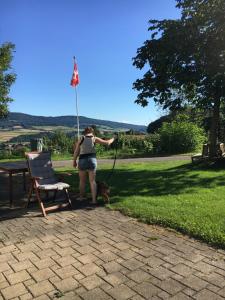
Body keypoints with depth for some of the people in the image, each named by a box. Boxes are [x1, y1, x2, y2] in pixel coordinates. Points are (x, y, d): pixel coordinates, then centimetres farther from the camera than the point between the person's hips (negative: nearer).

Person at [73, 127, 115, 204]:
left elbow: (76, 152, 0)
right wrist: (112, 139, 22)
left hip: (82, 161, 0)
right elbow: (107, 142, 2)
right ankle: (94, 199, 0)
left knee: (82, 180, 17)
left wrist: (74, 161, 11)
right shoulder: (94, 138, 2)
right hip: (92, 160, 0)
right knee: (92, 181, 5)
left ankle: (82, 196, 31)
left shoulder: (81, 139, 3)